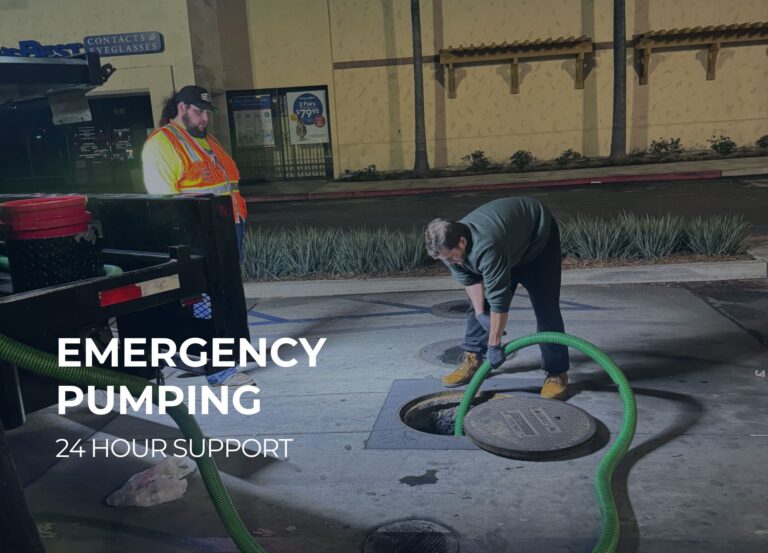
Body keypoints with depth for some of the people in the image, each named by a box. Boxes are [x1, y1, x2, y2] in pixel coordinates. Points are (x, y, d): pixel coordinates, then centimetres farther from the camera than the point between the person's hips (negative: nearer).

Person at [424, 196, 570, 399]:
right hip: (509, 242, 7)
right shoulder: (448, 244, -21)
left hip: (538, 235, -7)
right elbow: (469, 279, -7)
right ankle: (472, 358, 13)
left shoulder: (486, 247, -45)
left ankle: (557, 372, -4)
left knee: (545, 306, -13)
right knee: (479, 302, 2)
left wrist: (494, 345, -33)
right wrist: (480, 313, -12)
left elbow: (499, 299, -40)